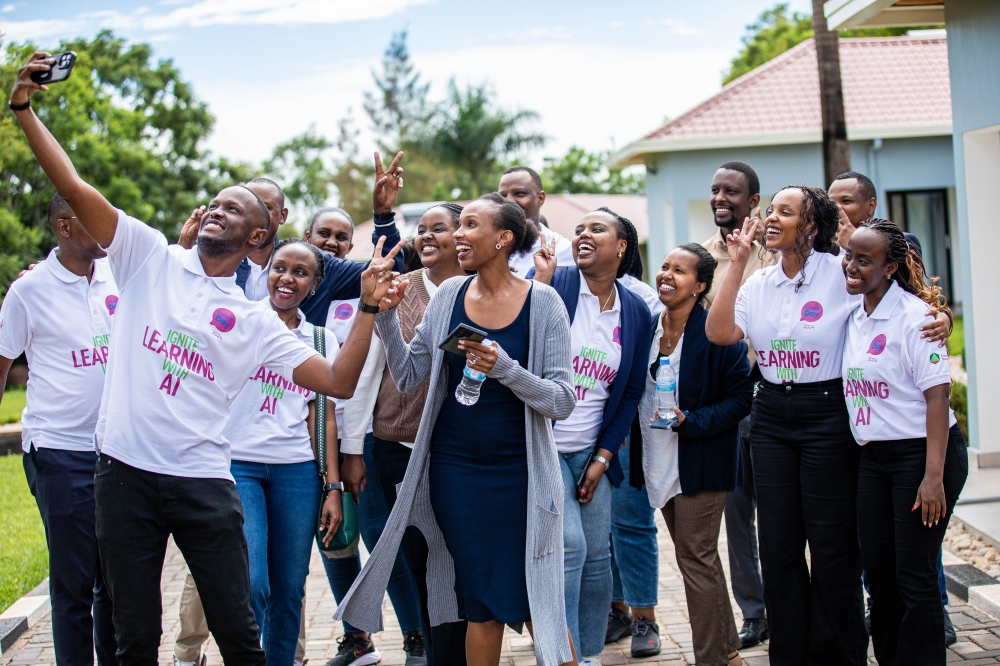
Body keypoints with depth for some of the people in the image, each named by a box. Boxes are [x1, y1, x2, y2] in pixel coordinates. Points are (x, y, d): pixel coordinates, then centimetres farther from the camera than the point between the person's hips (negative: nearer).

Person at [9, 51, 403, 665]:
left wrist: (369, 307, -9)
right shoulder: (152, 258, 7)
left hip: (203, 482, 0)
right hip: (124, 473, 0)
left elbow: (340, 381, 1)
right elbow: (76, 189, -1)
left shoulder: (257, 322, 7)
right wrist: (26, 109, -9)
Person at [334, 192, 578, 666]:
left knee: (540, 607, -1)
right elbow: (409, 377, 7)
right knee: (482, 607, 8)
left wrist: (505, 368, -26)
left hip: (520, 472, -3)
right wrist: (386, 315, -6)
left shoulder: (542, 302, -8)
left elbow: (562, 401, -11)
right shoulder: (449, 296, 3)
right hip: (456, 470, 3)